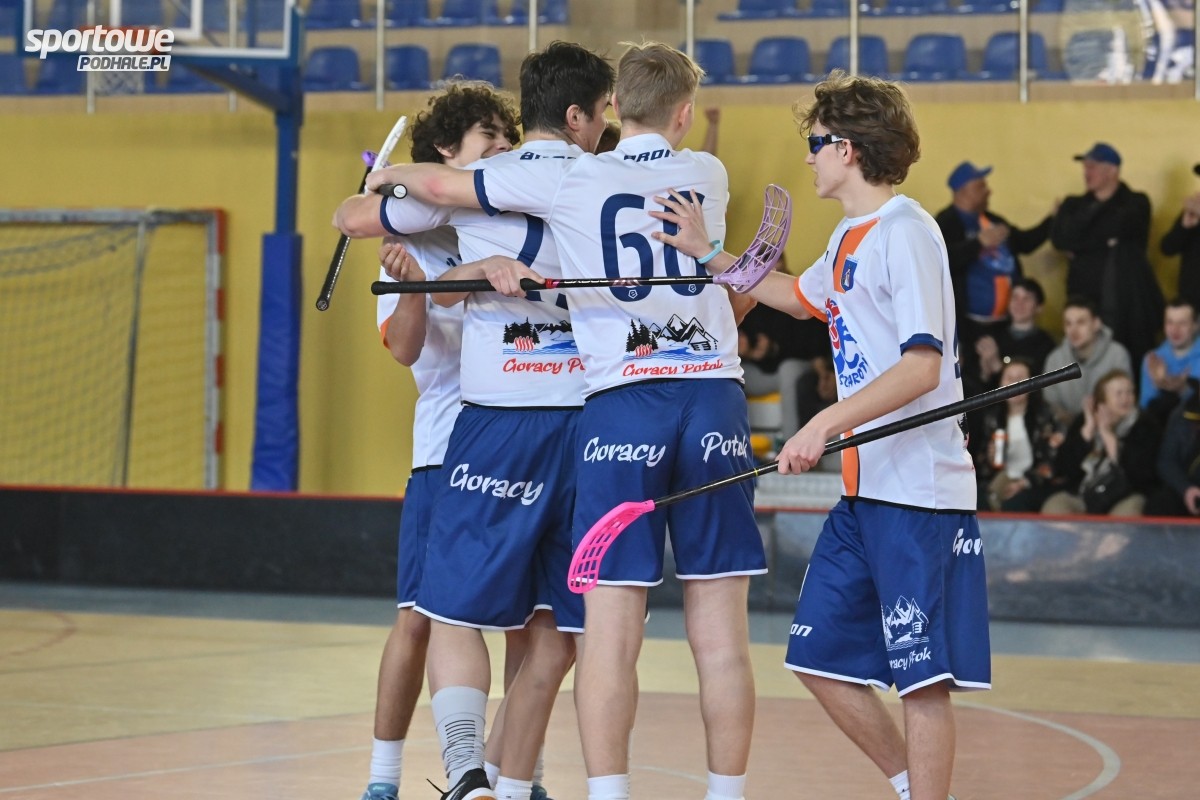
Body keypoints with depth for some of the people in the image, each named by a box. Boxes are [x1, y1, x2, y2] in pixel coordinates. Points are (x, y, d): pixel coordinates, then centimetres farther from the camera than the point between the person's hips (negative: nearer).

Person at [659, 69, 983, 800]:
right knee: (821, 659, 11)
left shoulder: (905, 232, -13)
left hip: (921, 492, -10)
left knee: (922, 675, -6)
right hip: (866, 490, 10)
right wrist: (709, 256, 30)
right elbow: (801, 295, 37)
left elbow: (923, 364, -23)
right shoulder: (851, 237, 15)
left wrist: (828, 423, -29)